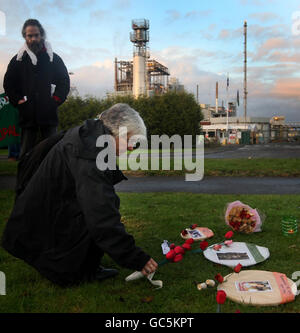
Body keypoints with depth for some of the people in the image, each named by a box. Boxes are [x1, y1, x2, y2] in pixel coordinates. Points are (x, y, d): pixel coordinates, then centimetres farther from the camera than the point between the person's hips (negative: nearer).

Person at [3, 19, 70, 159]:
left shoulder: (54, 58, 10)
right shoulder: (18, 60, 11)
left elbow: (64, 81, 11)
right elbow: (8, 84, 13)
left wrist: (56, 99, -1)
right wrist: (18, 100, 0)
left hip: (49, 114, 0)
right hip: (27, 114, 1)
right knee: (26, 153, 3)